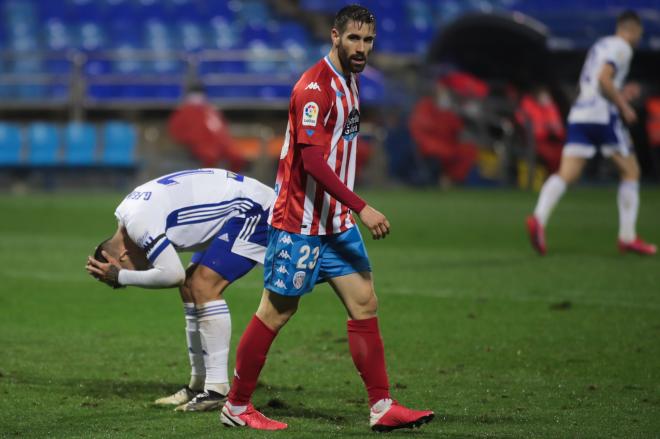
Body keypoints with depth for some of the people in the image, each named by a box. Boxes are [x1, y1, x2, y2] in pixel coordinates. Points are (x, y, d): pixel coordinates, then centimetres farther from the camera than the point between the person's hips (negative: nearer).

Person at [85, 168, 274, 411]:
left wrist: (121, 276, -16)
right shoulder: (129, 210, 9)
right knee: (190, 286, 13)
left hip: (251, 209, -11)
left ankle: (218, 389, -18)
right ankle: (199, 384, 17)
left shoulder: (138, 222, -23)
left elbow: (172, 275, -27)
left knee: (204, 286, -18)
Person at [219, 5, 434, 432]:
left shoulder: (349, 80, 10)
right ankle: (236, 407, 12)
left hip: (337, 220, 9)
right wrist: (362, 208, -29)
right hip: (299, 221, -9)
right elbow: (312, 160, -26)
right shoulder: (315, 87, -19)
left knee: (365, 303, 3)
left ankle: (383, 407, 5)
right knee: (277, 312, 0)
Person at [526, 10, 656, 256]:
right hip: (603, 114, -7)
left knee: (566, 174, -6)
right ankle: (627, 237, 5)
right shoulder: (622, 48, -3)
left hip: (579, 114, 7)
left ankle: (539, 218, -30)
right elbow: (603, 79, -17)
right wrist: (624, 107, -9)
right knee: (631, 171, 7)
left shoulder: (600, 46, 24)